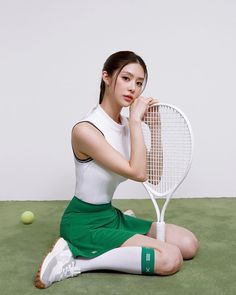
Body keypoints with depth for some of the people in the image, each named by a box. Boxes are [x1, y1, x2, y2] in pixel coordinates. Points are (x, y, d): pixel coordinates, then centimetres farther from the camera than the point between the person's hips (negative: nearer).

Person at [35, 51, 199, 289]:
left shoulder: (126, 124, 1)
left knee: (189, 244, 5)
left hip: (109, 214, 9)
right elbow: (137, 173, -26)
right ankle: (75, 262, -11)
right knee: (171, 259, -18)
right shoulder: (85, 130, -23)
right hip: (83, 223, -8)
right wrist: (136, 121, -22)